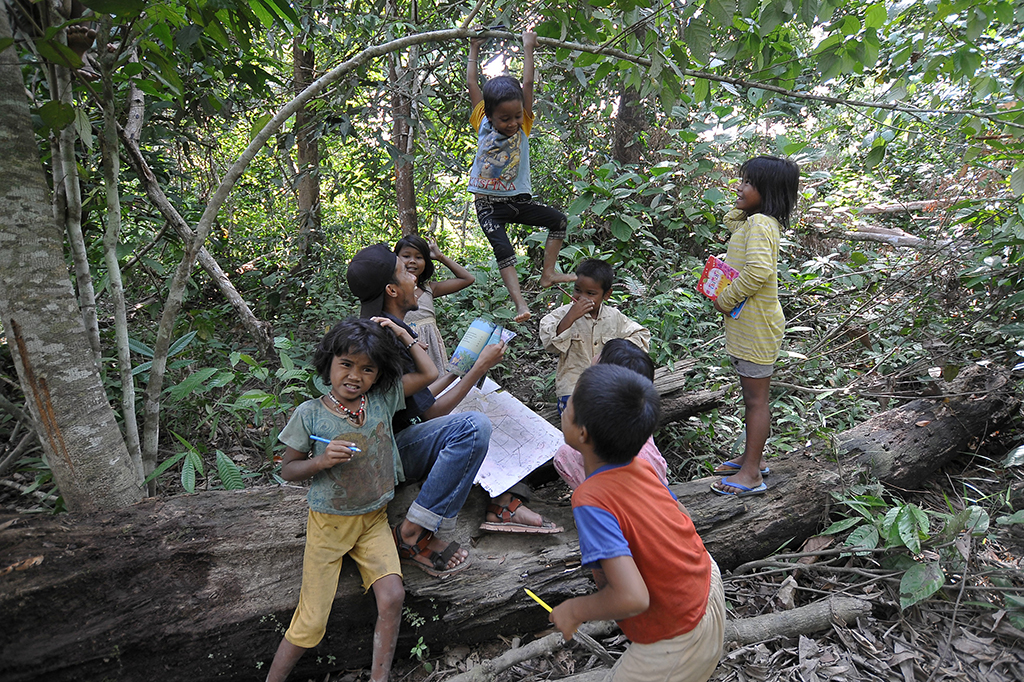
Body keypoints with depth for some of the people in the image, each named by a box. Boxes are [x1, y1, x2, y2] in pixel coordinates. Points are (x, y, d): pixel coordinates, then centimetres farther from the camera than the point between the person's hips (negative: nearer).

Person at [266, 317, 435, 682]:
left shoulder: (382, 400, -6)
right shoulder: (310, 413, -11)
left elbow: (429, 373, -2)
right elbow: (287, 468, -2)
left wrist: (402, 334, -3)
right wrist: (321, 461, -22)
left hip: (374, 521, 2)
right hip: (328, 524, -2)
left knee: (392, 596, -16)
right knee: (311, 623, 0)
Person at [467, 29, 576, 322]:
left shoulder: (522, 126, 0)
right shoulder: (482, 124, -3)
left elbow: (527, 84, -3)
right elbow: (472, 84, 3)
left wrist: (528, 47, 2)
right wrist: (473, 50, 12)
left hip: (518, 200, 3)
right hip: (488, 204, -3)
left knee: (558, 220, -4)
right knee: (502, 248, -18)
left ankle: (548, 273, 4)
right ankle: (519, 302, -23)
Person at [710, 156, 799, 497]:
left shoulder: (761, 223, -21)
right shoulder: (752, 220, 9)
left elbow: (758, 270, -34)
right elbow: (730, 220, 31)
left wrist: (725, 300, -22)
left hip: (757, 328, -10)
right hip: (746, 325, 10)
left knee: (756, 399, 0)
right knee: (751, 396, 20)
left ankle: (751, 475, 12)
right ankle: (752, 457, 35)